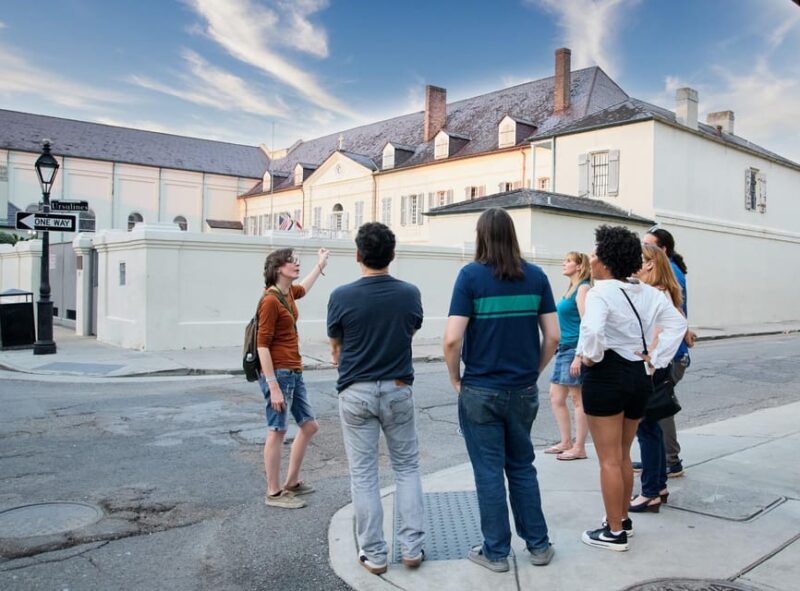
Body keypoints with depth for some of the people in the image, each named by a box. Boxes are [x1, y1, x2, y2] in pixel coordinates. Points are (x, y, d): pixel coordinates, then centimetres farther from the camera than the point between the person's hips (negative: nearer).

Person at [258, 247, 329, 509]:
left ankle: (292, 483, 28)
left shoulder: (288, 293, 11)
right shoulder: (270, 300, -16)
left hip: (294, 373, 10)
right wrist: (273, 387, -21)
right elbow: (262, 345, -18)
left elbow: (303, 289, 38)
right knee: (277, 431, 0)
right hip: (278, 373, -10)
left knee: (309, 426, 15)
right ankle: (273, 493, 13)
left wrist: (321, 264, 47)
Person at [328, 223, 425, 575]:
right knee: (407, 468, 15)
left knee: (363, 474, 8)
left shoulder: (342, 296, -12)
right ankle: (412, 548, 17)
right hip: (398, 390, 2)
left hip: (356, 393, -2)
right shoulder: (410, 294, -6)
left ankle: (374, 555, 15)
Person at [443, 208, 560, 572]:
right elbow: (553, 337, 0)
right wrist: (534, 372, 13)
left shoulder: (471, 275, -11)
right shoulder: (536, 276, 0)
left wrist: (455, 378, -2)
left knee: (489, 471, 9)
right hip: (523, 391, 4)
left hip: (480, 391, -4)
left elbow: (452, 339, -17)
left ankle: (496, 552, 21)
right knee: (522, 467, 20)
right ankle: (538, 545, 28)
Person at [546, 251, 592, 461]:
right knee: (556, 397, 12)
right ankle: (566, 442, 23)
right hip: (564, 348, 9)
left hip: (576, 349, -9)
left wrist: (579, 356, -21)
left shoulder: (583, 288, -10)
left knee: (578, 399, 0)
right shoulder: (570, 288, 15)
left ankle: (579, 448, 9)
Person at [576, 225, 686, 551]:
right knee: (623, 455, 23)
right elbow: (677, 323, 10)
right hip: (639, 375, 8)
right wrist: (657, 358, 7)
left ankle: (615, 532, 15)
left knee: (609, 460, 4)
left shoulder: (600, 292, -17)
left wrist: (591, 355, -15)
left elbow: (592, 330, -33)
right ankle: (623, 519, 36)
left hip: (606, 376, -8)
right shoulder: (649, 293, 6)